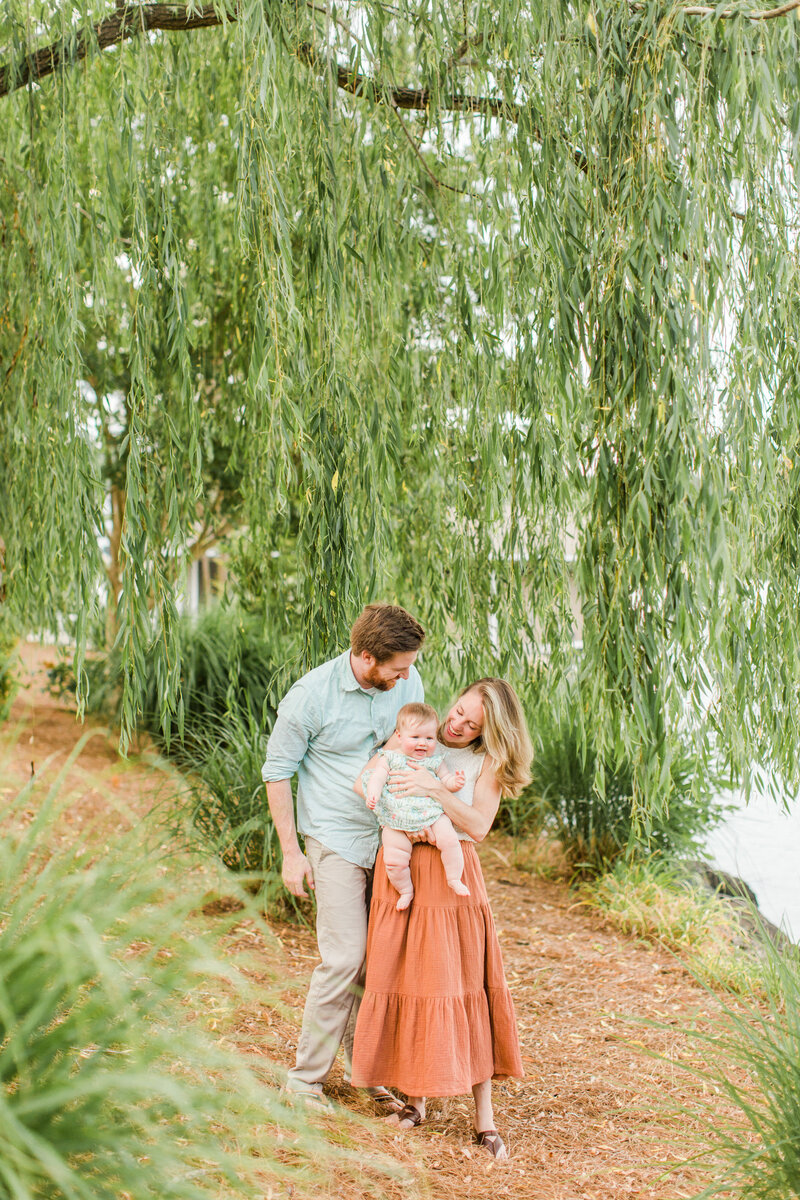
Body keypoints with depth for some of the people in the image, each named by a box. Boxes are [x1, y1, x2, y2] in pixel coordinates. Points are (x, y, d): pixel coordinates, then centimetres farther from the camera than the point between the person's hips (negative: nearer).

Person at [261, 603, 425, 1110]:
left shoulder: (408, 683, -3)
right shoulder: (310, 697, -16)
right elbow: (277, 772, -6)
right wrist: (291, 853, -6)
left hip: (391, 836, 5)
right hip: (336, 839, -5)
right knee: (346, 957, -9)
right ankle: (306, 1077, 6)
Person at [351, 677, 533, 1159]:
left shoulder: (488, 763, 2)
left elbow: (478, 826, -9)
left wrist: (435, 789, -20)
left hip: (452, 876, -2)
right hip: (399, 869, 2)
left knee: (465, 986, -3)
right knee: (404, 979, 3)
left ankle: (484, 1115, 4)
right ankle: (416, 1096, 18)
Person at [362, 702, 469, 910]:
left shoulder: (434, 761, 13)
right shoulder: (389, 758, 7)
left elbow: (446, 780, 16)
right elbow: (376, 777, -4)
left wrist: (455, 782, -8)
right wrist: (373, 794, -23)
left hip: (432, 814, 1)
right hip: (396, 821, -1)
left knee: (449, 839, -21)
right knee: (393, 859, -12)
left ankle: (454, 879, -3)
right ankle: (405, 890, 12)